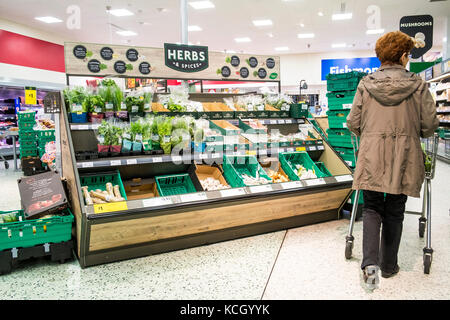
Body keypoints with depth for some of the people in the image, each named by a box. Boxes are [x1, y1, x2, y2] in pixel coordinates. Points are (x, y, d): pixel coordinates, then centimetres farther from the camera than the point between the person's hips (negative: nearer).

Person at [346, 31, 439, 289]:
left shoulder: (366, 84, -1)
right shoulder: (418, 85, -4)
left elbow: (353, 123, 0)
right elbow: (429, 125, -2)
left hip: (372, 158, 1)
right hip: (403, 159, 0)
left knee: (372, 208, 13)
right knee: (394, 212, 13)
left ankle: (370, 262, -3)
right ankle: (388, 265, 27)